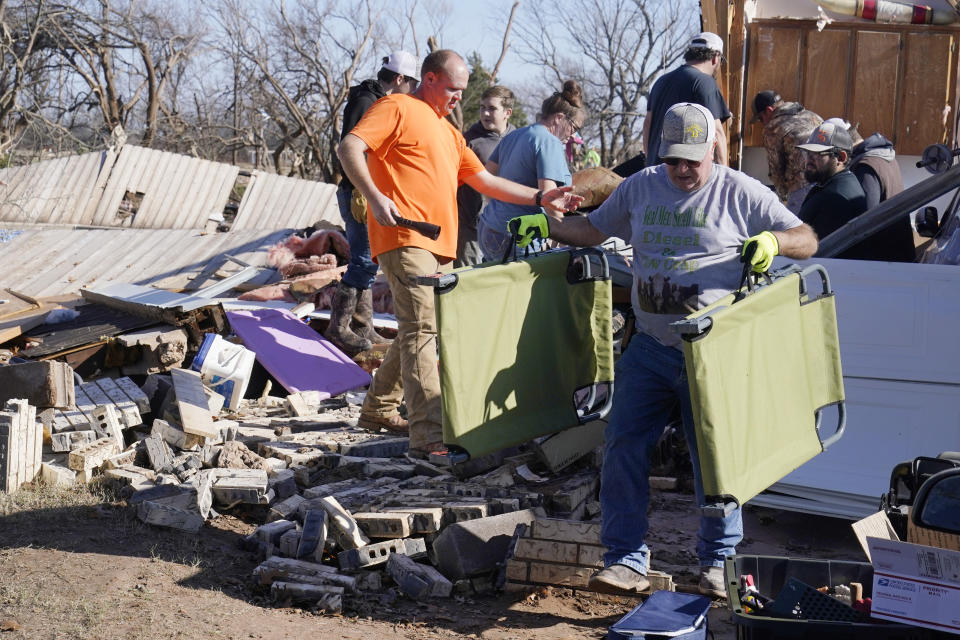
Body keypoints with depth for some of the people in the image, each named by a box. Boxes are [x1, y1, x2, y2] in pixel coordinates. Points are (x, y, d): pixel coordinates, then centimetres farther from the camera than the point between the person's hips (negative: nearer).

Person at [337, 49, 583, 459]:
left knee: (418, 328, 16)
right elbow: (349, 148, -12)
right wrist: (374, 197, -25)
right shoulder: (398, 109, 1)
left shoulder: (447, 130, 27)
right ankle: (429, 436, -24)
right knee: (422, 327, -18)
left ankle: (378, 405, 32)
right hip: (405, 238, -9)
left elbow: (486, 182, 27)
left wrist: (541, 198, 19)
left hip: (439, 244, 9)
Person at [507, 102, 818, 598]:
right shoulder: (640, 188, 13)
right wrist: (546, 226, 11)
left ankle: (717, 561, 20)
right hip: (649, 347, 4)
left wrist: (773, 241, -19)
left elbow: (807, 240, 2)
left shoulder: (740, 194, 1)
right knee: (623, 448, -3)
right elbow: (594, 229, 26)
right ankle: (626, 560, 5)